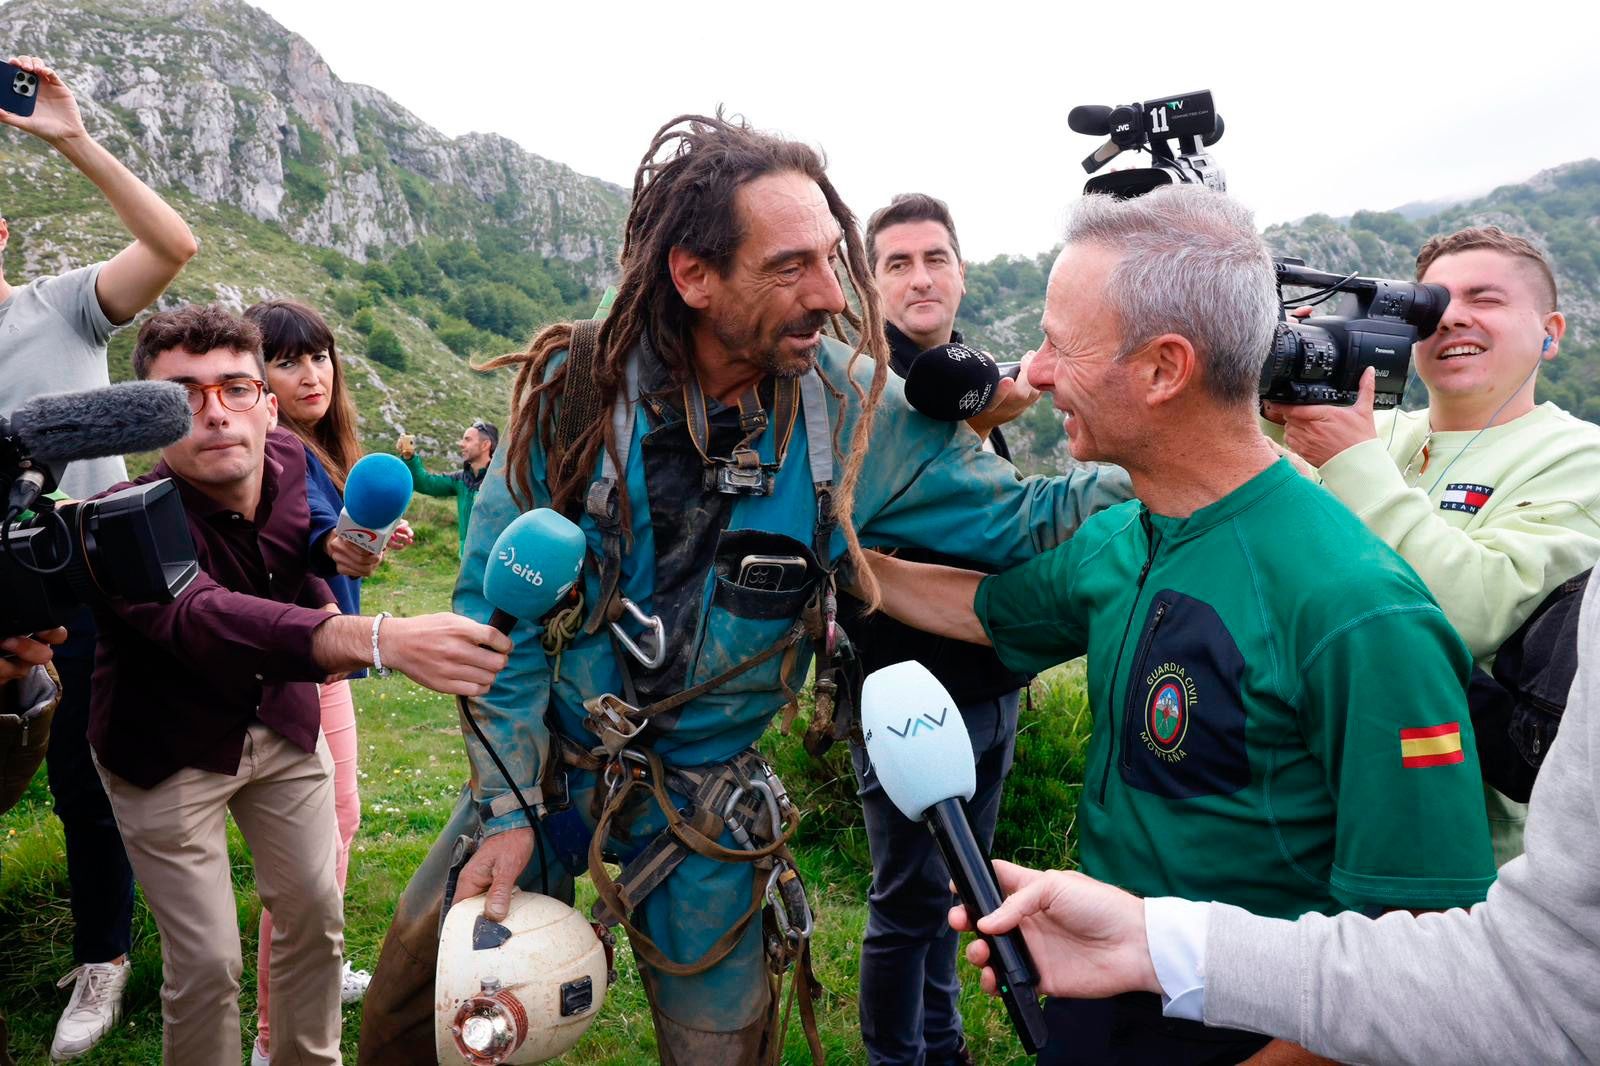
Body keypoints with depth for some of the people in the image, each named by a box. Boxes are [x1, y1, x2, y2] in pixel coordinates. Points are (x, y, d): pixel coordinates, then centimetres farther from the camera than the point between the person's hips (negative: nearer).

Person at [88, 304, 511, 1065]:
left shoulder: (291, 460, -15)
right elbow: (205, 617, -53)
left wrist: (327, 609, -11)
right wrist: (379, 639, -69)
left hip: (284, 723, 4)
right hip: (169, 752, -4)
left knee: (315, 916, 11)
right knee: (206, 964, -2)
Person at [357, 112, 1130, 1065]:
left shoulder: (856, 414, -16)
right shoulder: (577, 383, -18)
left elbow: (1023, 519, -6)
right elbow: (498, 608, -11)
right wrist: (506, 810, -10)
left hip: (704, 801, 0)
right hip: (546, 760, 1)